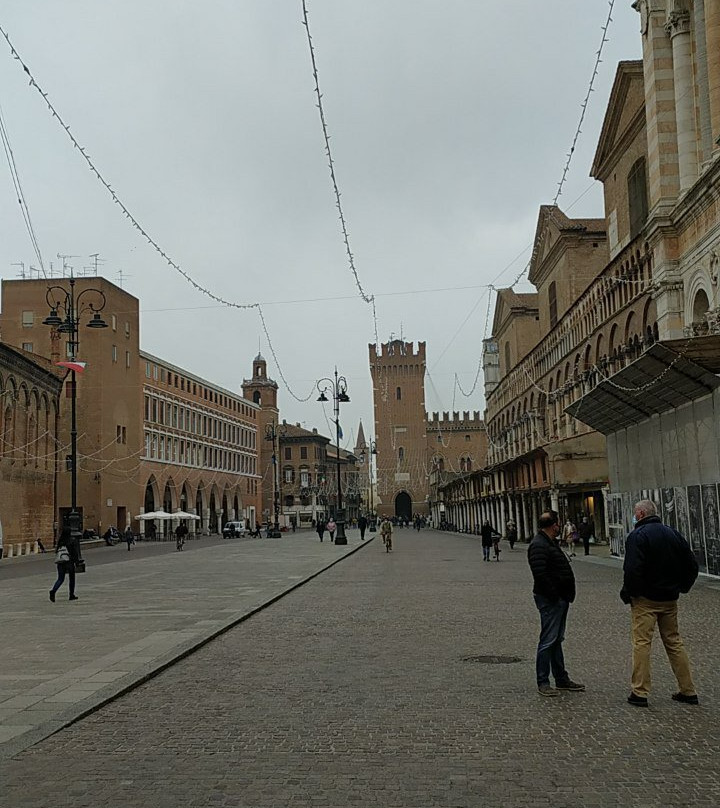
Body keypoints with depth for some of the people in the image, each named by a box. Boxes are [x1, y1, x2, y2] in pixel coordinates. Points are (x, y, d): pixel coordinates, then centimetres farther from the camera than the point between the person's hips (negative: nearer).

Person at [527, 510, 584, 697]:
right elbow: (540, 574, -26)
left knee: (557, 639, 17)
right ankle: (543, 683, 1)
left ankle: (562, 679, 26)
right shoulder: (539, 545, -18)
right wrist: (554, 596, -21)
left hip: (560, 598, 11)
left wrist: (565, 595, 14)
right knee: (548, 640, -5)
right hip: (550, 599, -11)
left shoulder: (551, 543, 16)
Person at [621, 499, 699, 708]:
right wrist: (681, 587, 18)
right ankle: (688, 691, 17)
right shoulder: (674, 534, 9)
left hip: (645, 599, -6)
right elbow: (692, 565, 12)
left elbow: (632, 569, -22)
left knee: (642, 643, -2)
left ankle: (640, 692, -1)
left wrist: (627, 593, -9)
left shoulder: (638, 535, -13)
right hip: (670, 599, 7)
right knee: (674, 642, 14)